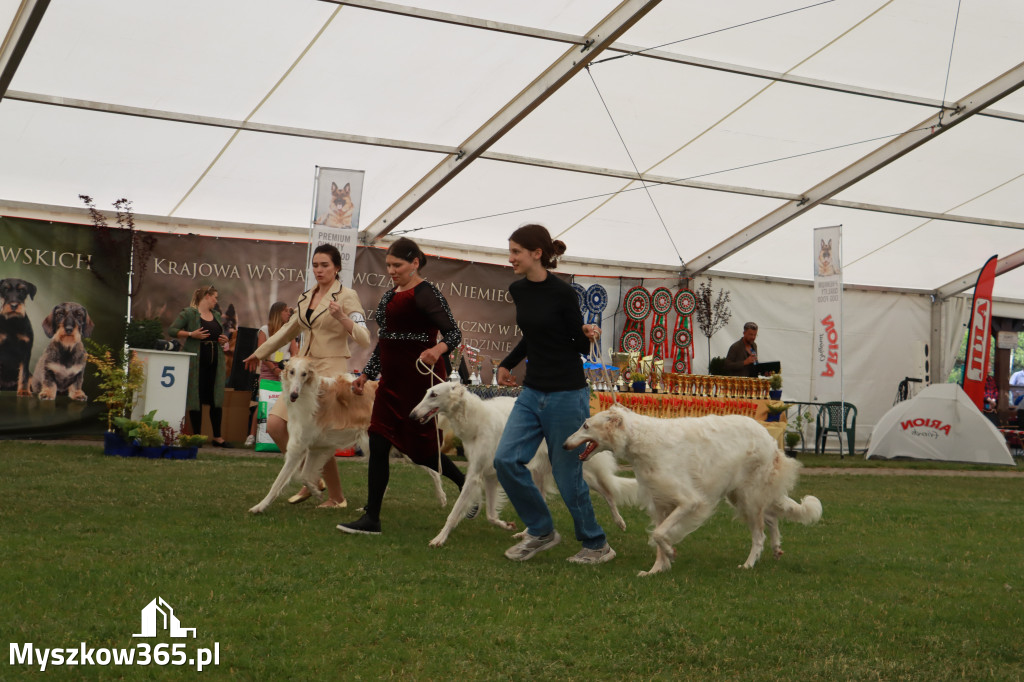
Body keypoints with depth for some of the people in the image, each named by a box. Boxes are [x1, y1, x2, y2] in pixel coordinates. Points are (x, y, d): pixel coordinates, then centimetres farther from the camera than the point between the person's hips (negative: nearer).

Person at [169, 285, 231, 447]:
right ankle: (196, 436, 4)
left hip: (215, 361, 6)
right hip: (196, 360, -6)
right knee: (196, 397, -2)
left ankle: (217, 437, 7)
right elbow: (172, 330, -6)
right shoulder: (189, 313, -1)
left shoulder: (217, 315, 19)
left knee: (217, 398, 3)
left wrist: (224, 340, 7)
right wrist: (191, 334, -16)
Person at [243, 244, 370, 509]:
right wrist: (259, 353, 36)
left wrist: (342, 318, -31)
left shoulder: (346, 297, -7)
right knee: (275, 425, -3)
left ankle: (337, 497, 9)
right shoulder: (306, 298, 12)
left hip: (331, 372, -7)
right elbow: (289, 330, 27)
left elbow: (364, 339, -16)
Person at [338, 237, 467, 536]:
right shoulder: (390, 296, 15)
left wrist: (437, 350, -39)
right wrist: (366, 374, 21)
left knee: (420, 448, -4)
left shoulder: (426, 294, -11)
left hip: (421, 380, -8)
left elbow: (453, 332, -18)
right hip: (392, 381, 9)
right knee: (378, 443, 7)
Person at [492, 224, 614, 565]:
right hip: (532, 392, 7)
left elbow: (580, 347, -5)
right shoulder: (518, 290, 6)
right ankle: (542, 532, 12)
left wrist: (589, 335, -24)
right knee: (506, 460, -6)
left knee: (567, 475, 0)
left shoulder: (562, 293, -14)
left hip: (566, 393, -7)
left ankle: (597, 545, 21)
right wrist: (507, 364, 22)